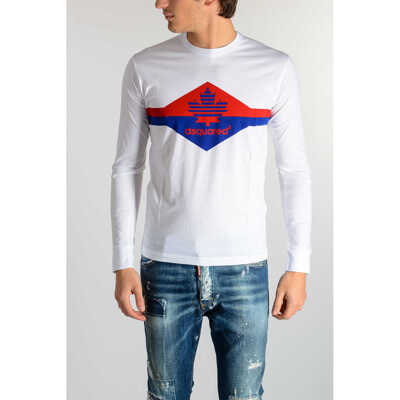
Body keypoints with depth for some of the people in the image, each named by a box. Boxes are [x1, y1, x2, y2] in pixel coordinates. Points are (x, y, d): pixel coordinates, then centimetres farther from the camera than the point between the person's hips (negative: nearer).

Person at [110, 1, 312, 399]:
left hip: (244, 270, 0)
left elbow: (294, 171, 3)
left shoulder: (275, 68, -1)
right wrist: (123, 263, 1)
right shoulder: (145, 68, 1)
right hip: (165, 268, 1)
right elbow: (127, 168, 5)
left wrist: (298, 266, 1)